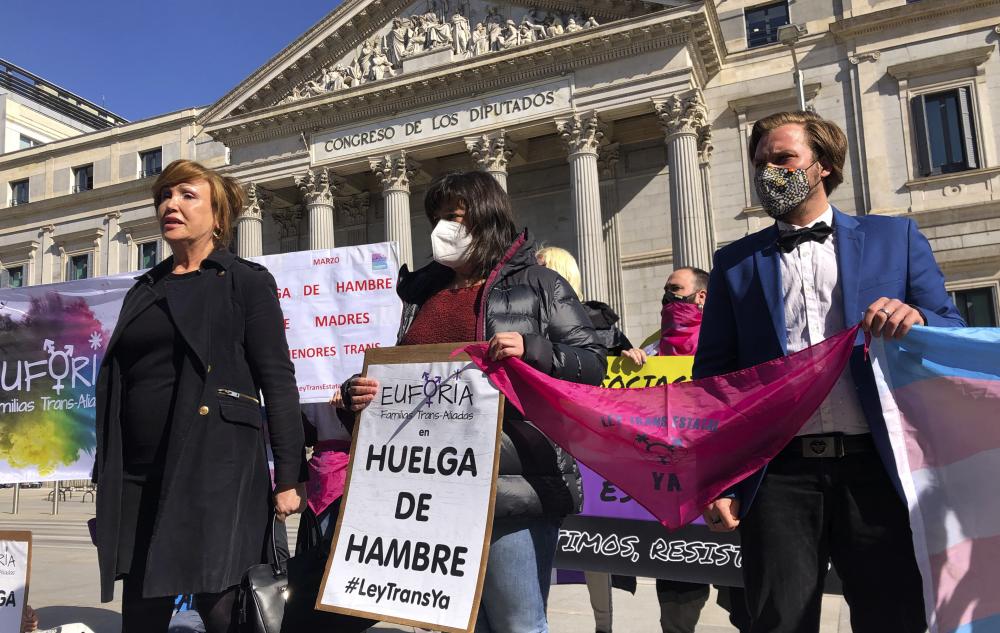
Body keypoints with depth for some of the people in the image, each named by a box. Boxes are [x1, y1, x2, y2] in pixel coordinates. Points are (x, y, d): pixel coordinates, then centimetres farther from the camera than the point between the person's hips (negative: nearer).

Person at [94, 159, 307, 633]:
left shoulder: (247, 281, 0)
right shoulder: (145, 289, 18)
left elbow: (278, 381, -7)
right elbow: (121, 381, 19)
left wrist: (288, 477, -13)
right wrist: (106, 473, 16)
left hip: (217, 470, -6)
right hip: (137, 477, 6)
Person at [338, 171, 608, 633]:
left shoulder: (537, 285, 2)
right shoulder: (421, 293, 18)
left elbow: (594, 364, -3)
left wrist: (532, 351, -20)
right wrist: (358, 393, 4)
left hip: (511, 486, -6)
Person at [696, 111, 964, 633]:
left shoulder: (895, 238, 12)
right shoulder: (735, 262, 12)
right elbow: (712, 375, 8)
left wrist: (916, 319, -16)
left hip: (876, 467, 0)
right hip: (778, 474, 0)